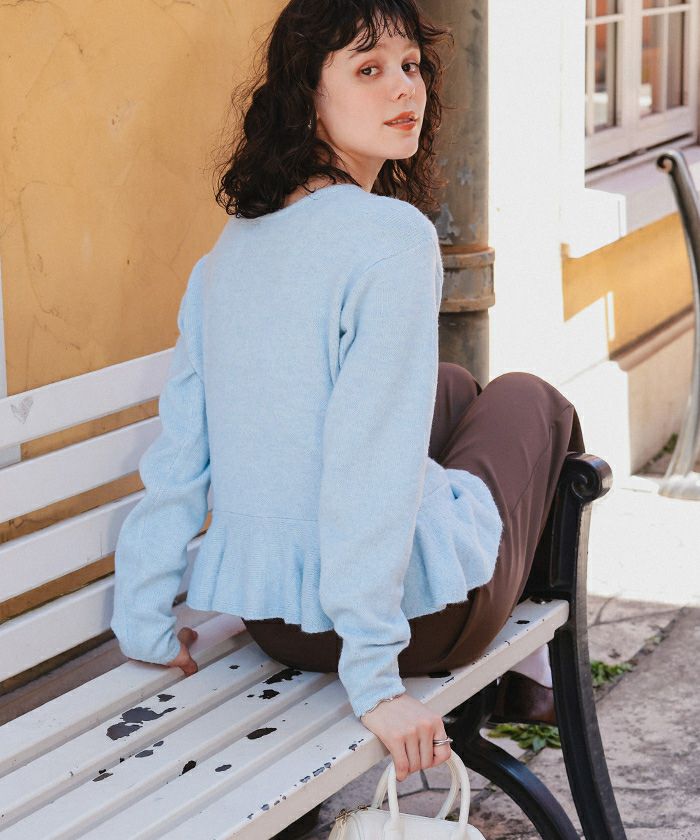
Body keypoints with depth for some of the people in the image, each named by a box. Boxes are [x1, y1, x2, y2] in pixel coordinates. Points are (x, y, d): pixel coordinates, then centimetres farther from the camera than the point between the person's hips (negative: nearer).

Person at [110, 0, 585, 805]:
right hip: (411, 609, -7)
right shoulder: (393, 235, -22)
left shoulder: (232, 245, 2)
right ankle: (528, 664, 42)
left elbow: (177, 452, 2)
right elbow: (372, 462, -28)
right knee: (528, 397, 24)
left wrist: (144, 622, 9)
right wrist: (374, 678, -26)